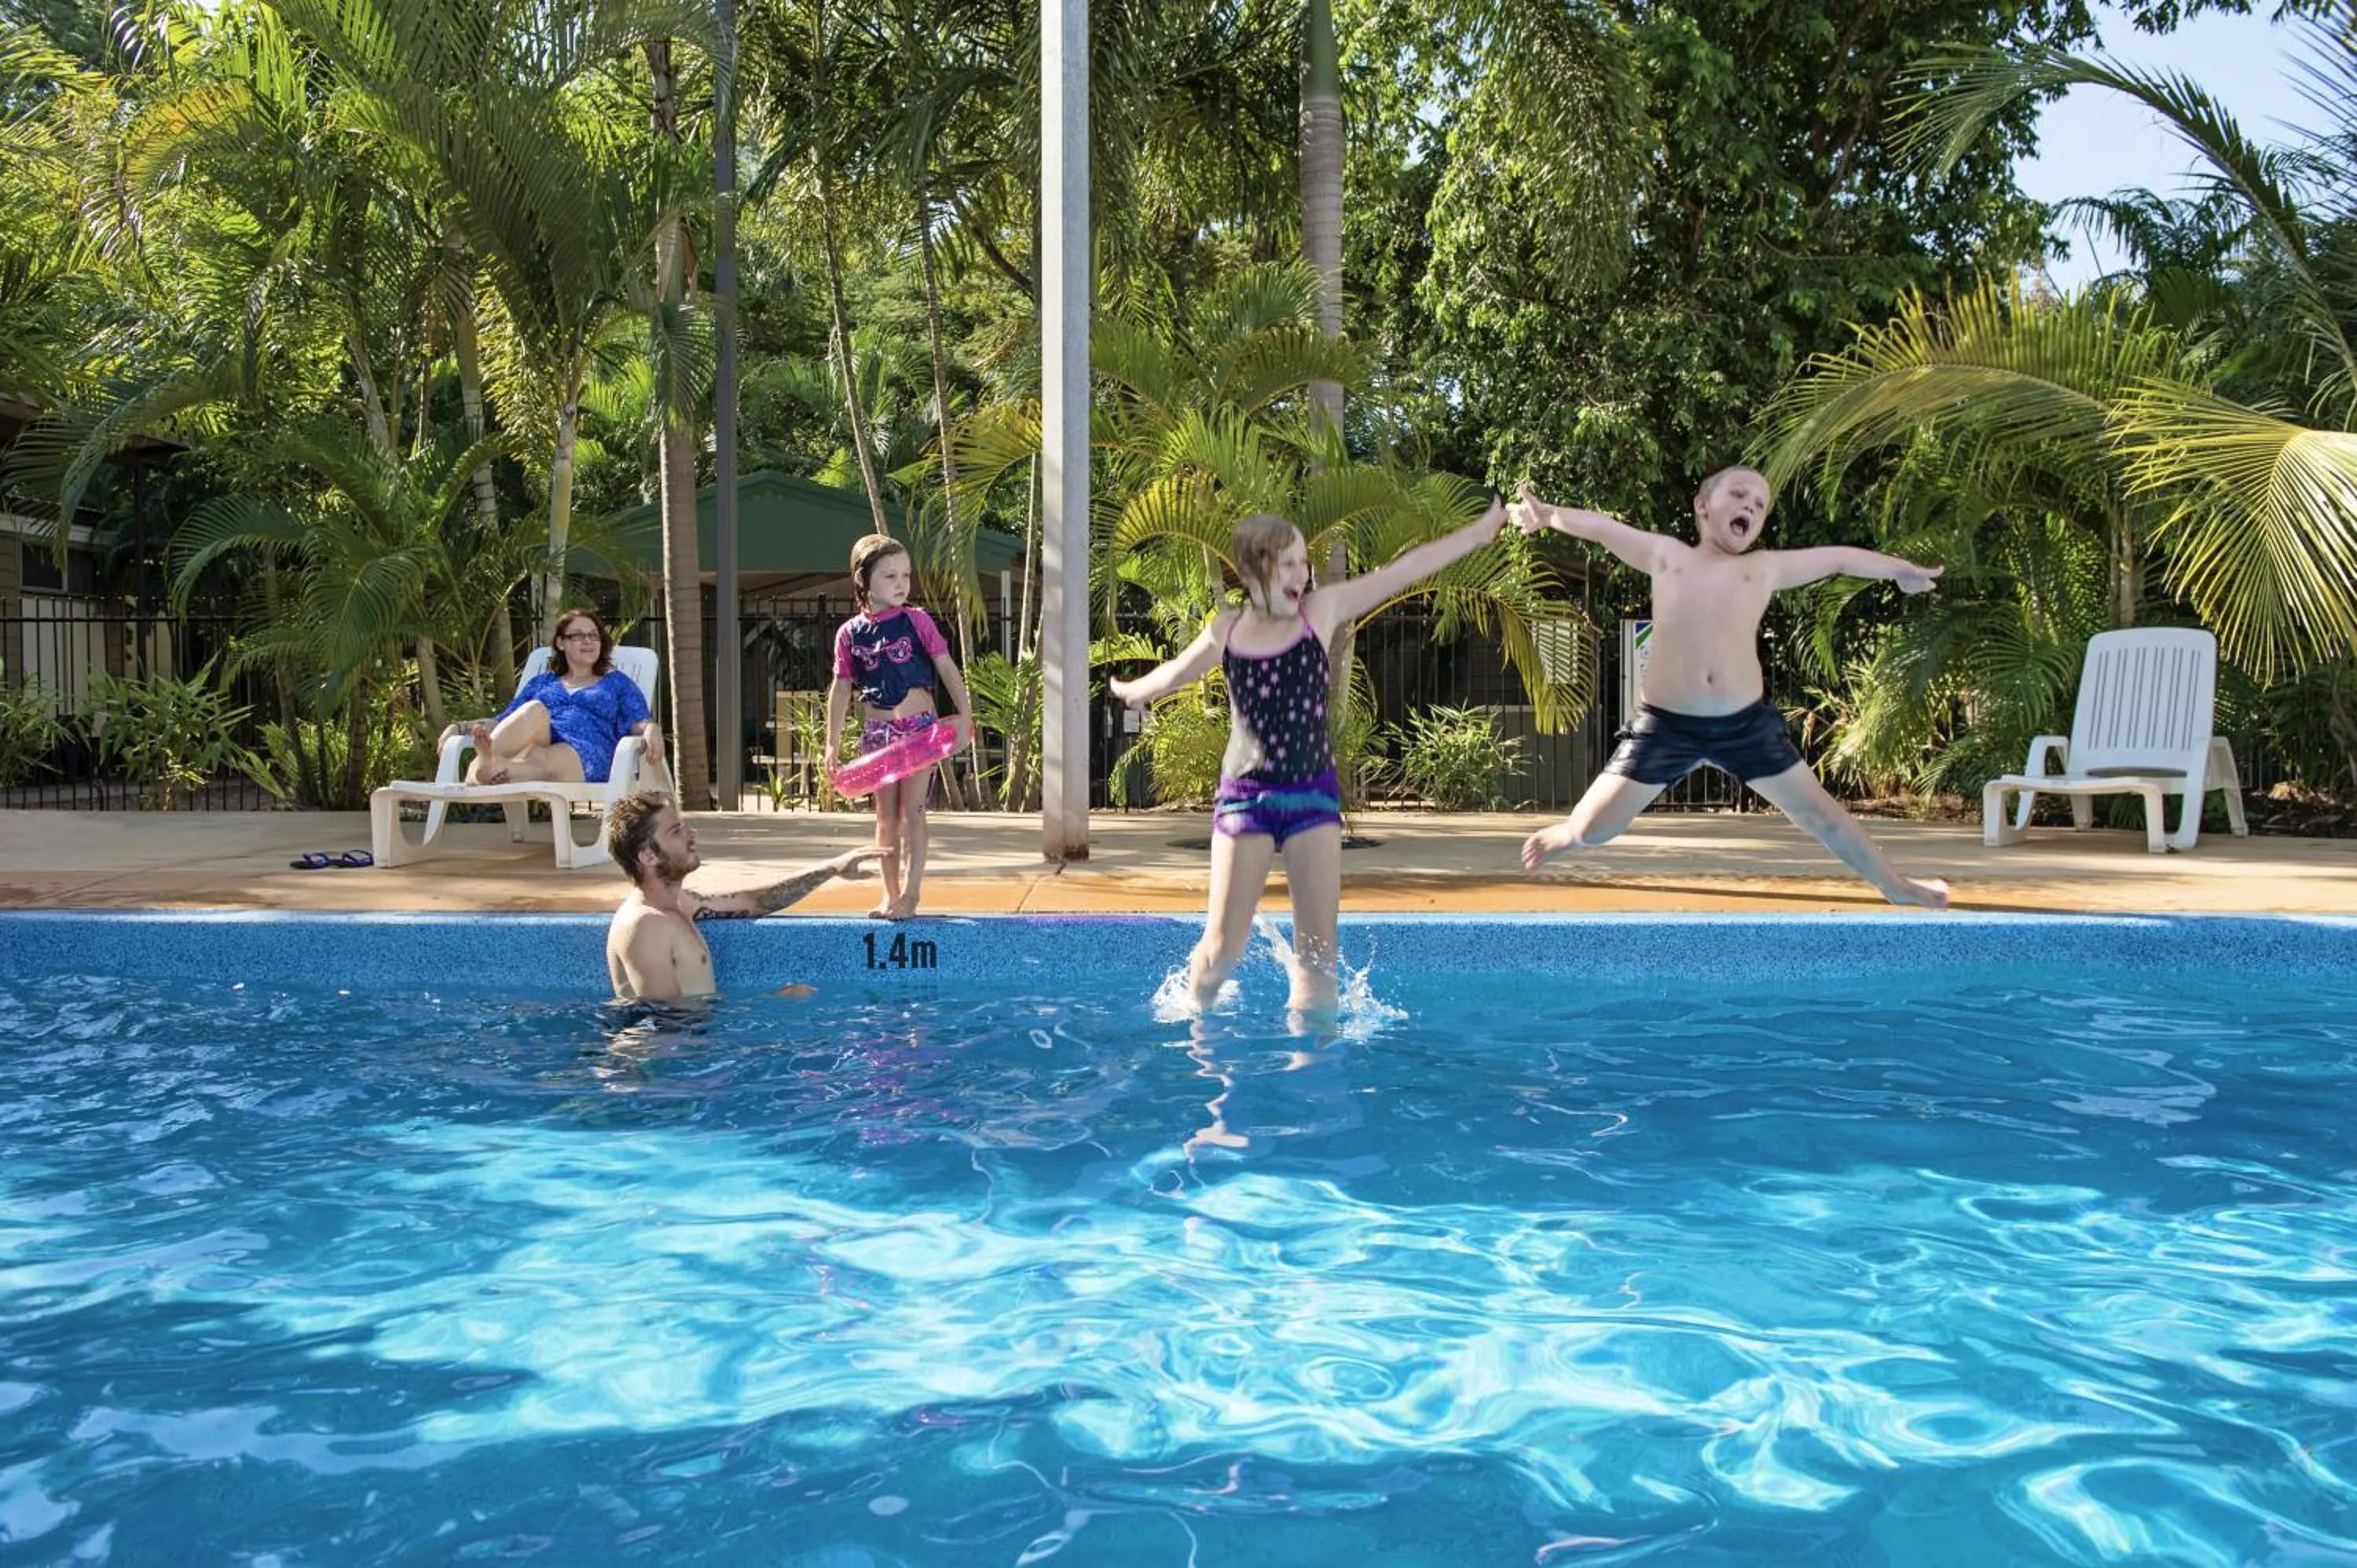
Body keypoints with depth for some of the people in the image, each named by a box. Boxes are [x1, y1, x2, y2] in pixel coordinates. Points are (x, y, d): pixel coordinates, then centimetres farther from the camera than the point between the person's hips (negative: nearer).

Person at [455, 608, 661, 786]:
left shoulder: (617, 682, 27)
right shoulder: (542, 682, 33)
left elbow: (638, 722, 11)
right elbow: (502, 721, 29)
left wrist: (651, 729, -15)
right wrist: (460, 727, 11)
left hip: (585, 754, -2)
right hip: (535, 746, 2)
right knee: (534, 710, -33)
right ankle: (483, 761, -58)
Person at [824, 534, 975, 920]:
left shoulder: (916, 621, -3)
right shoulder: (850, 634, 3)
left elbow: (946, 668, -1)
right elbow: (841, 688, 9)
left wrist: (964, 715, -9)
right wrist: (833, 743, 8)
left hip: (920, 727, -2)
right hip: (877, 730, 3)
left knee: (912, 813, -4)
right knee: (886, 815, 9)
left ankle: (909, 896, 0)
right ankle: (891, 895, 18)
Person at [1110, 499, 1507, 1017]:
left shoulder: (1321, 610, -2)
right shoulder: (1227, 631, 0)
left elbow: (1404, 570, -3)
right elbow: (1176, 672, 21)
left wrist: (1480, 531, -1)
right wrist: (1133, 689, 38)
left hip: (1313, 793, 0)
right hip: (1246, 795, 0)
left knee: (1318, 946, 1)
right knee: (1223, 945, 2)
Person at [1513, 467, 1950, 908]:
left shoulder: (1766, 568, 9)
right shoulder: (1665, 555, 7)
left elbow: (1838, 557, 18)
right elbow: (1600, 526, 10)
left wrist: (1902, 569, 25)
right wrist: (1549, 515, -2)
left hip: (1747, 723, 2)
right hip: (1666, 723, -1)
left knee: (1819, 811, 11)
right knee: (1593, 829, -5)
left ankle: (1893, 884, 33)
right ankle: (1566, 835, 31)